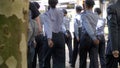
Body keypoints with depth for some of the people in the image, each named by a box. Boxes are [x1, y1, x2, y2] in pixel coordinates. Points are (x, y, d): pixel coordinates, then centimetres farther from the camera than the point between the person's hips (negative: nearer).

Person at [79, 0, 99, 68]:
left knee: (83, 58, 12)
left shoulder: (84, 15, -7)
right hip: (94, 37, 4)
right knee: (94, 59, -3)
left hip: (85, 37, -4)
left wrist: (93, 37, -28)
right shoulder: (96, 16, 11)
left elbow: (88, 26, -21)